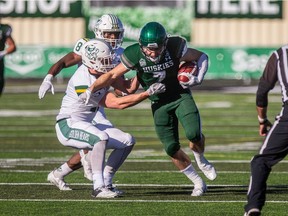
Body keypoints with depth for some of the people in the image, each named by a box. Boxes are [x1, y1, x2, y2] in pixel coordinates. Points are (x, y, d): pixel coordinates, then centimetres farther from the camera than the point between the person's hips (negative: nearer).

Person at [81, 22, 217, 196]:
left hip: (181, 96, -1)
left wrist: (199, 78, -22)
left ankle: (200, 159, 13)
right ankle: (198, 183, 14)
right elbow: (113, 75, -10)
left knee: (194, 134, -23)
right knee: (171, 148, -6)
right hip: (160, 103, 1)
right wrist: (91, 89, -20)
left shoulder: (175, 48, -22)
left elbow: (202, 57, -6)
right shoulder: (135, 54, -19)